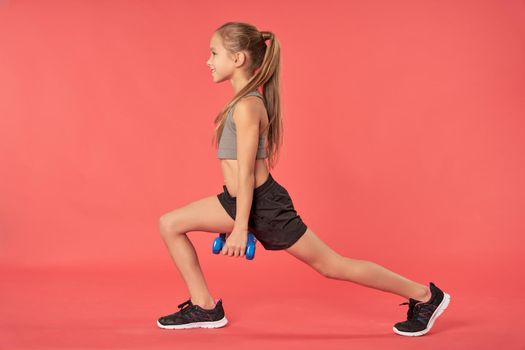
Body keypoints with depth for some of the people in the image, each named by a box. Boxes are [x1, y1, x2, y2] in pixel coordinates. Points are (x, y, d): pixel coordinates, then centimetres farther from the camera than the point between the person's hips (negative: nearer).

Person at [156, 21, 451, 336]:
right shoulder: (245, 101, 9)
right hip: (241, 198, 10)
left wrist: (240, 227, -18)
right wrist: (235, 217, 21)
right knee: (170, 225, 7)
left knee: (331, 265, 0)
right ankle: (205, 307, 12)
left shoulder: (246, 107, -20)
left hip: (264, 203, -10)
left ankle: (425, 296, 12)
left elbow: (246, 172, -21)